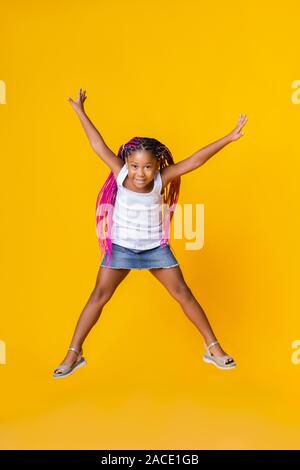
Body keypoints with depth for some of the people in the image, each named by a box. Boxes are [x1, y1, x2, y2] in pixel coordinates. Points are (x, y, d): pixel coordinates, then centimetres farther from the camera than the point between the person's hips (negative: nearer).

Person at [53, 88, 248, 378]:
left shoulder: (160, 180, -18)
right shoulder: (121, 175, -17)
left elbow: (194, 161, -22)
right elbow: (98, 146, -14)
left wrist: (227, 139, -25)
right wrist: (80, 112, -11)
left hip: (156, 248, 1)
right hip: (121, 247, 0)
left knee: (184, 294, 4)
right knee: (99, 296, 1)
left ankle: (213, 348, 17)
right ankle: (73, 354, 14)